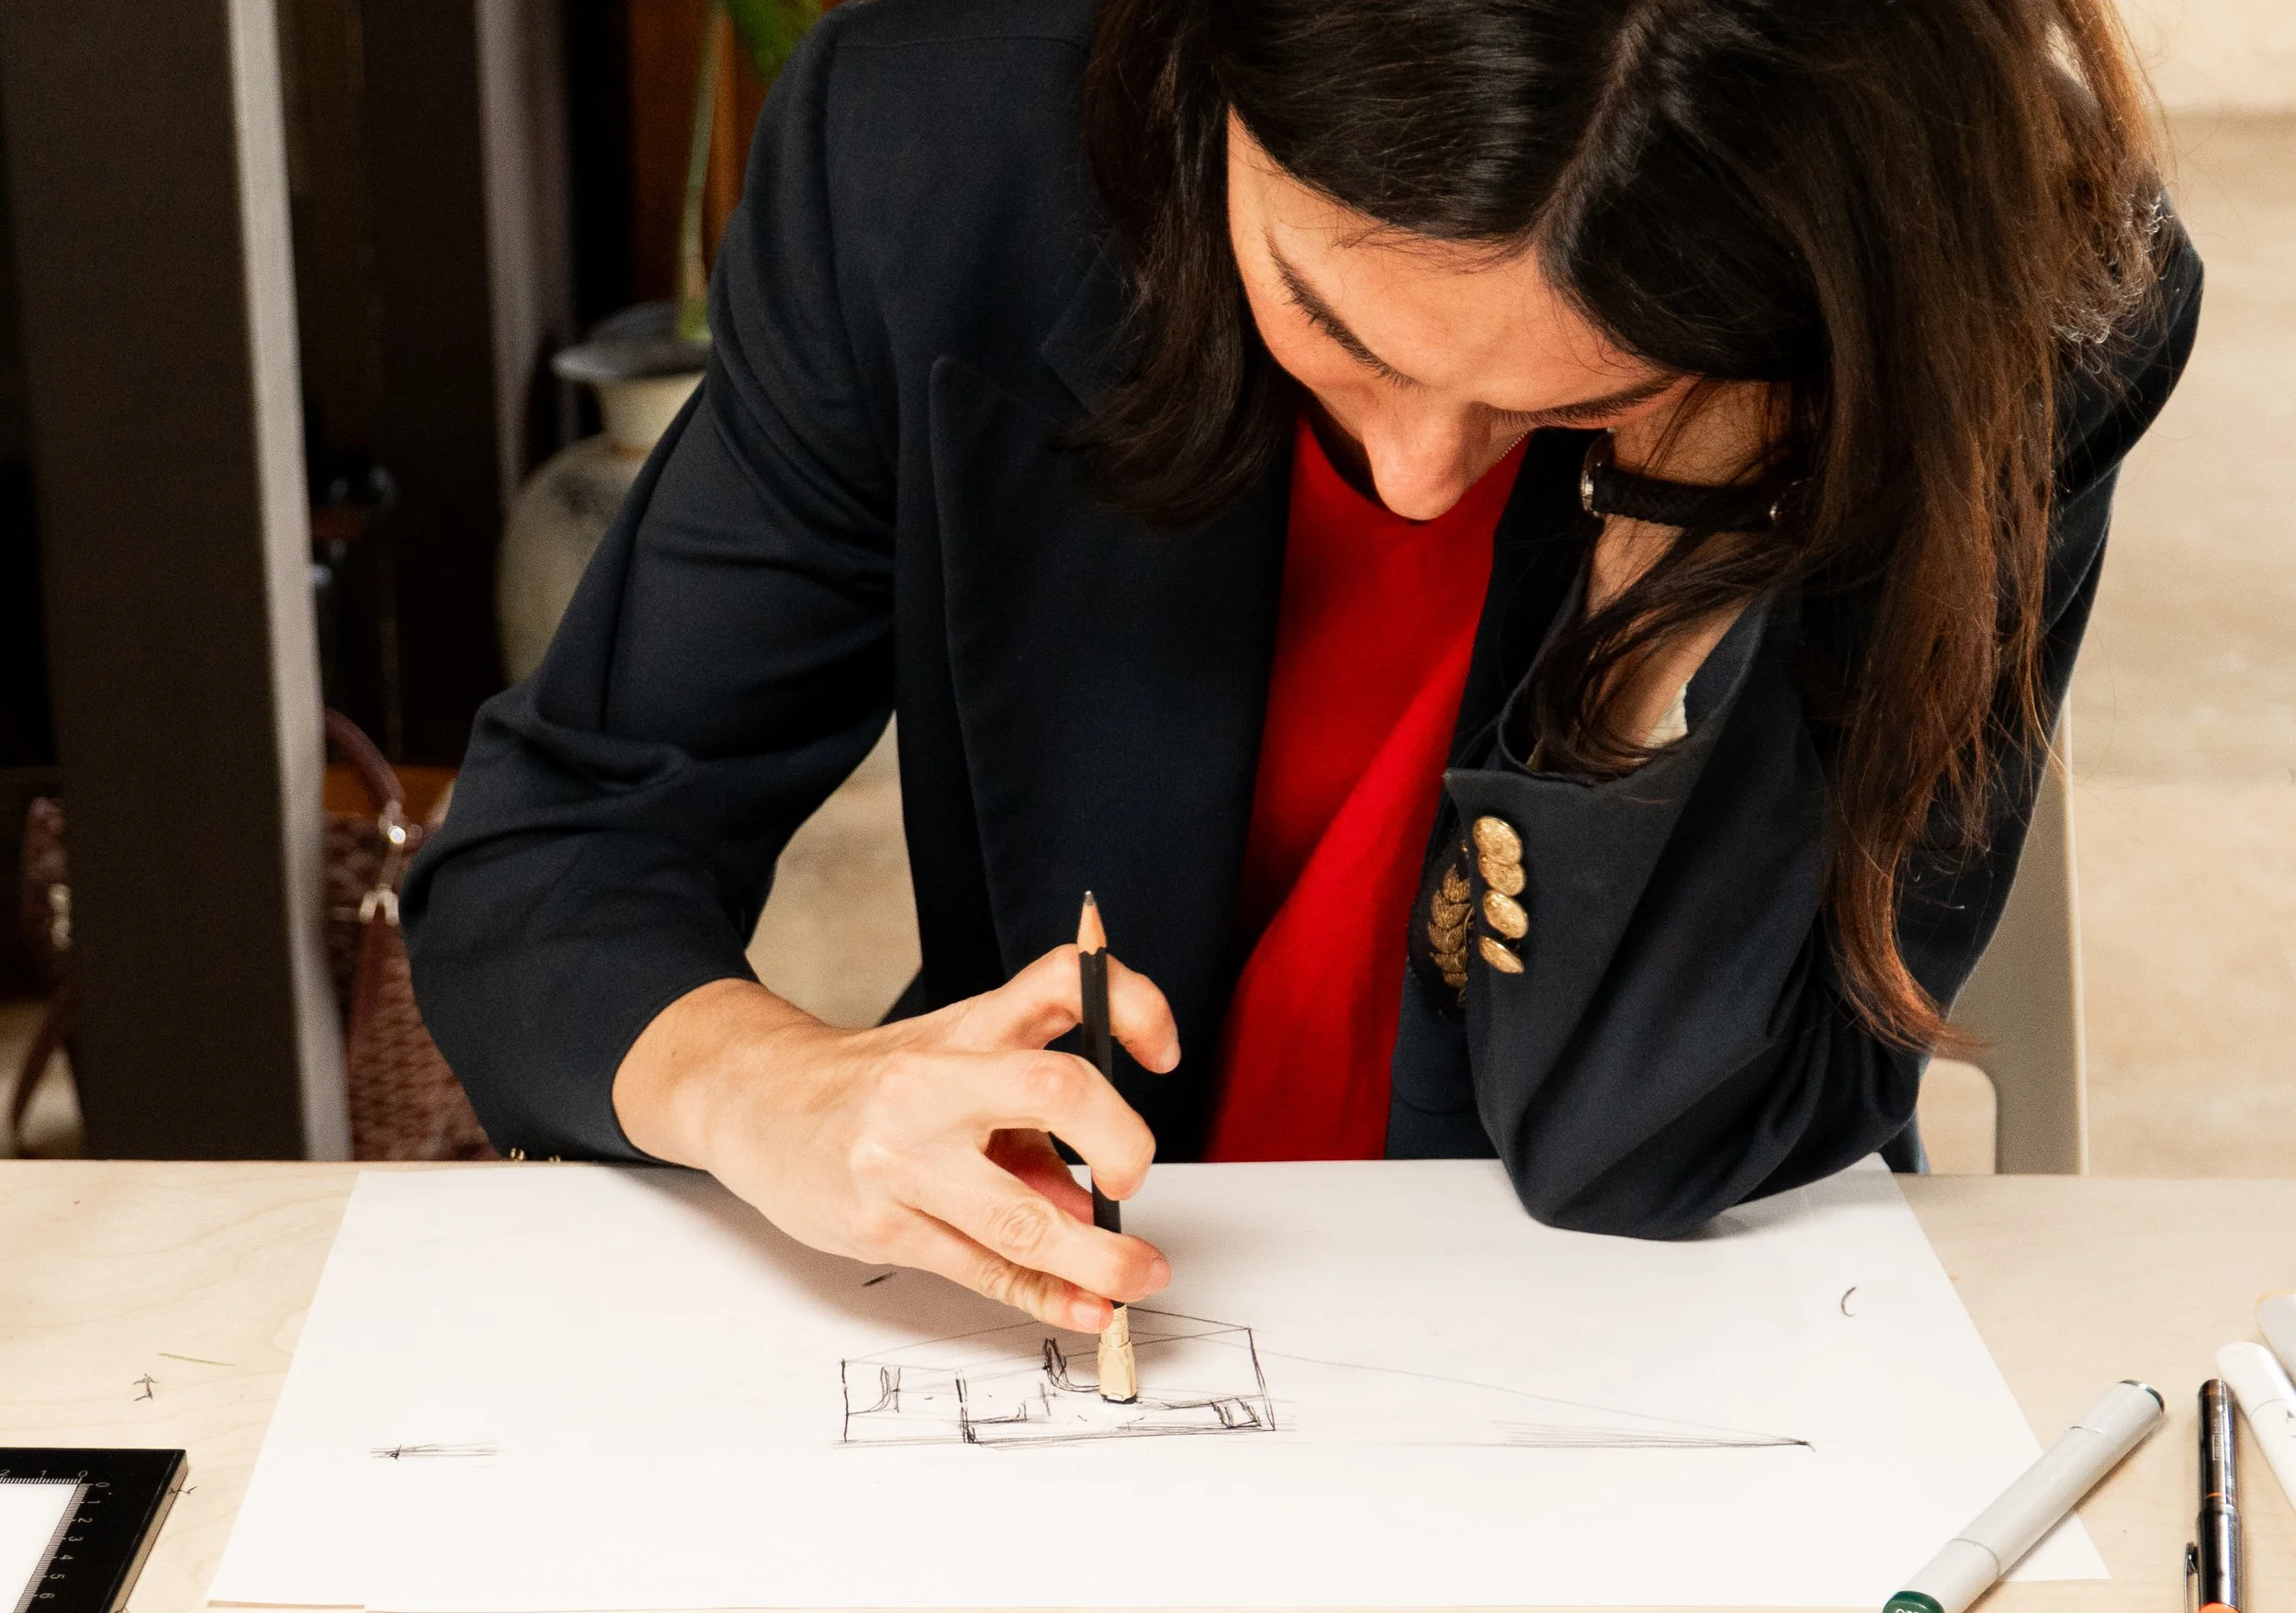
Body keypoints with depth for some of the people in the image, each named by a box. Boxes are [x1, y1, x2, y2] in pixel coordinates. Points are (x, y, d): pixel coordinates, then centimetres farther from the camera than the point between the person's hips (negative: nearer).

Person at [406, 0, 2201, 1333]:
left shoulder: (2038, 317, -17)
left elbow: (1648, 1145, -18)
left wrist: (1697, 478, -28)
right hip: (1038, 1333, 0)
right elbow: (547, 860, -6)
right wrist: (761, 1087, -26)